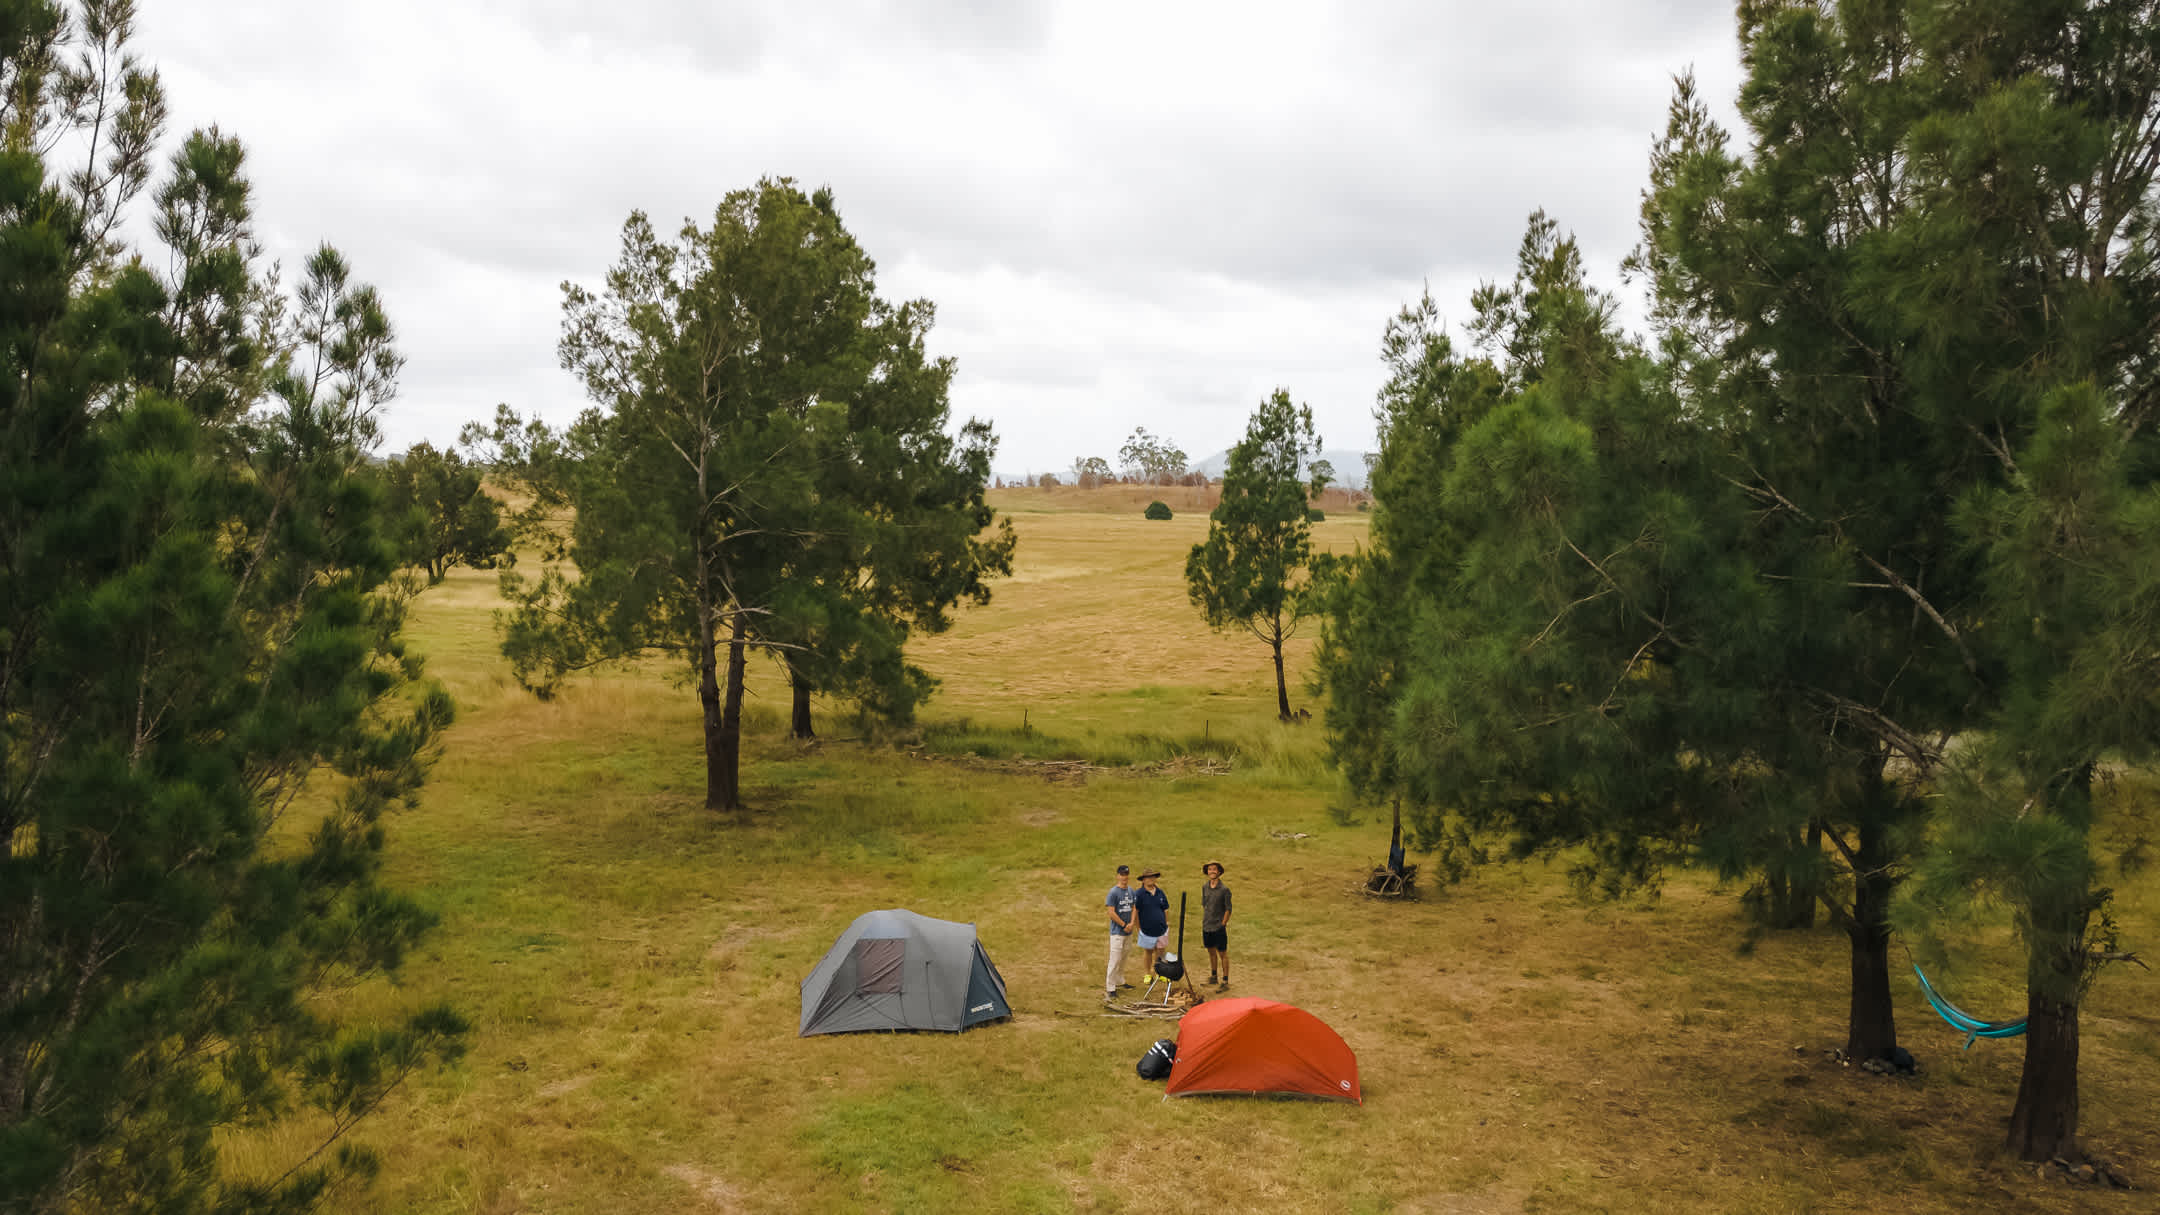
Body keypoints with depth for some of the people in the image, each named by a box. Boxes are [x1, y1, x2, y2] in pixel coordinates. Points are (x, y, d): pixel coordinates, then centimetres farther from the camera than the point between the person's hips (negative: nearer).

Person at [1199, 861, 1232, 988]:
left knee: (1222, 954, 2)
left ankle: (1225, 981, 10)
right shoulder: (1205, 888, 4)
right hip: (1207, 927, 5)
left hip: (1219, 927, -5)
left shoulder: (1224, 890, -11)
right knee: (1211, 952, 17)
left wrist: (1222, 925, -9)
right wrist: (1203, 923, 9)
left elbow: (1228, 909, -8)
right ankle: (1213, 977, 32)